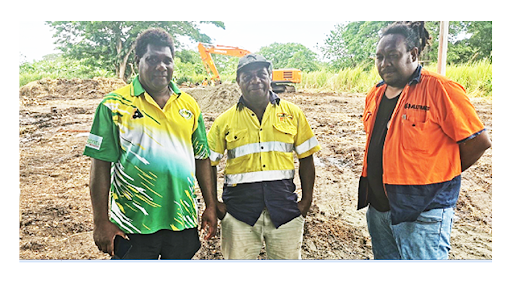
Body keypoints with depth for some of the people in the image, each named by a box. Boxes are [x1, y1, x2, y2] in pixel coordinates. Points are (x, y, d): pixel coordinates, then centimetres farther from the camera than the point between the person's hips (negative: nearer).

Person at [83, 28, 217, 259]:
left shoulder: (189, 105, 7)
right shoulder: (115, 105, -4)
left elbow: (202, 158, 10)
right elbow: (101, 164, -6)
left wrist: (210, 206, 8)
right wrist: (101, 222, -8)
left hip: (183, 222, 4)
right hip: (133, 225, -3)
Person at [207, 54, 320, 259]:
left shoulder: (293, 113, 3)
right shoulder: (224, 121, 1)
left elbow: (306, 159, 7)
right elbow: (208, 164, 6)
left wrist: (307, 200, 3)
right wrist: (214, 204, 0)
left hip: (284, 207, 1)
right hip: (239, 210, 0)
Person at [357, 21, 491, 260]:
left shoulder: (439, 89, -14)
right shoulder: (375, 95, 8)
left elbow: (478, 141, -12)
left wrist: (441, 176, -2)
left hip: (422, 213, -7)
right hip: (378, 207, 7)